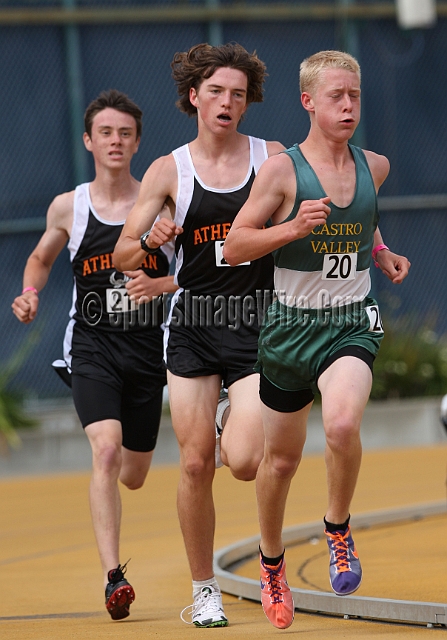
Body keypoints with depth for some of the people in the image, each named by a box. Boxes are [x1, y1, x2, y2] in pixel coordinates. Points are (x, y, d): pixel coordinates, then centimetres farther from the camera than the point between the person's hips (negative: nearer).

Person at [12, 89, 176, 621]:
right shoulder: (68, 208, 1)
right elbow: (41, 258, 20)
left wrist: (158, 285, -17)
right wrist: (30, 292, 0)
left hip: (147, 348, 1)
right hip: (92, 344, -1)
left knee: (133, 474, 14)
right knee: (106, 451, -24)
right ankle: (112, 575, -26)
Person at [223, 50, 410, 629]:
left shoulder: (374, 167, 3)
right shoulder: (282, 169, -11)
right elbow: (233, 247, -12)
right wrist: (295, 227, -23)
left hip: (352, 324, 1)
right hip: (292, 323, -1)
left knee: (343, 424, -30)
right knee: (281, 459, 13)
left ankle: (337, 531, -5)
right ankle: (271, 567, 36)